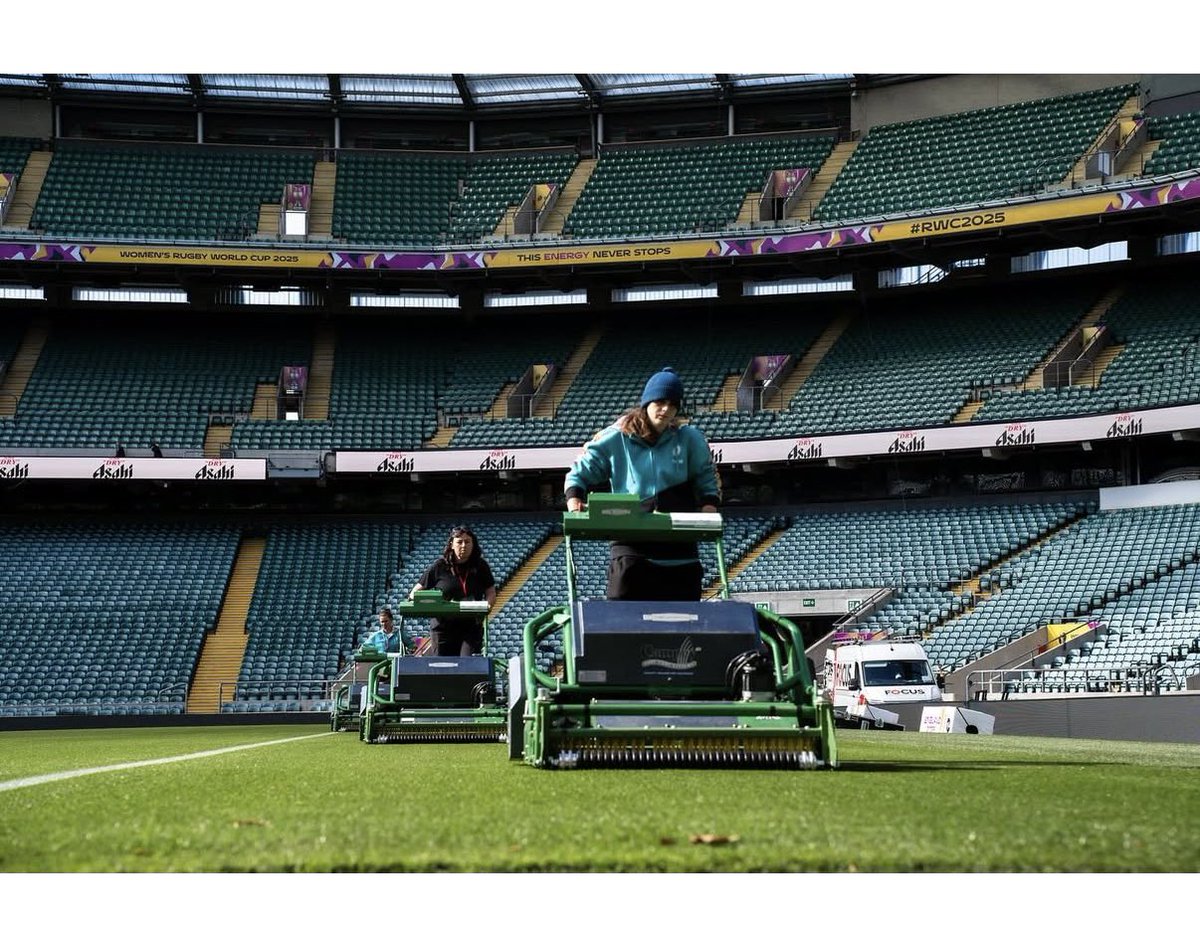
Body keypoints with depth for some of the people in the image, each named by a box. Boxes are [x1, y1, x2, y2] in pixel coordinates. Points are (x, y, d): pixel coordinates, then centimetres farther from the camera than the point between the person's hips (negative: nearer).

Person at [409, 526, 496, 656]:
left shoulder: (480, 566, 7)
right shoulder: (440, 566, 2)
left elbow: (491, 592, 9)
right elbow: (417, 590, 6)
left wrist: (487, 604, -12)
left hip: (472, 626, 0)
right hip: (443, 626, 0)